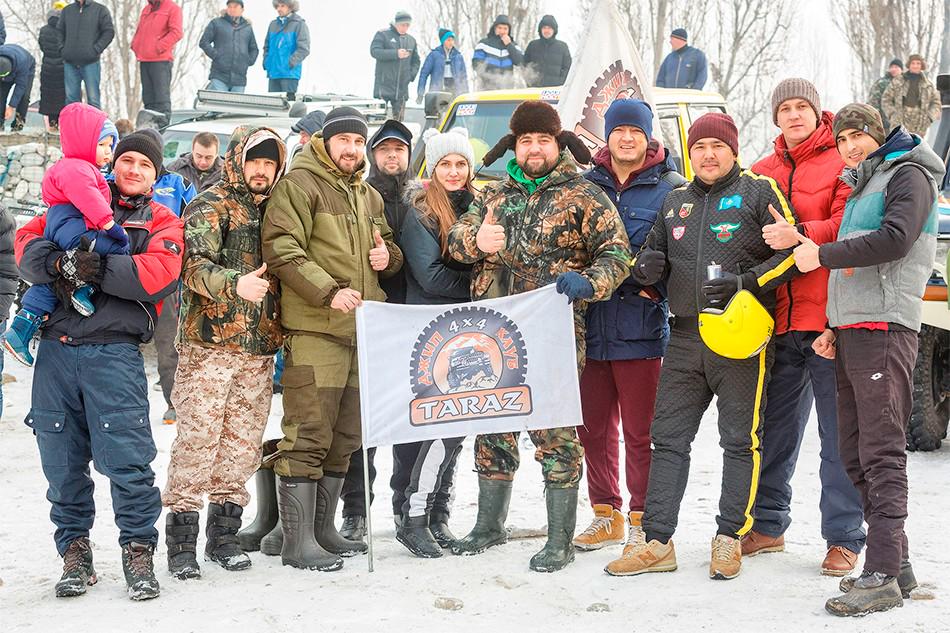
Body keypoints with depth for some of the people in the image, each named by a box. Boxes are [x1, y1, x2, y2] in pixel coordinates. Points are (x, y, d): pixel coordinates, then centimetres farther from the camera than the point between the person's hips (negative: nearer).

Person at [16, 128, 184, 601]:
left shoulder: (161, 221, 12)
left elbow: (159, 273, -7)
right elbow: (27, 243, 5)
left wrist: (99, 268, -16)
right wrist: (59, 263, -16)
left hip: (114, 352, -3)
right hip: (55, 349, 3)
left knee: (126, 458, -8)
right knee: (62, 460, 6)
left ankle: (138, 550, 5)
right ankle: (75, 553, 18)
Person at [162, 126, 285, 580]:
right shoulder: (210, 207, -2)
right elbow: (195, 264, -17)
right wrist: (234, 284, -34)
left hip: (259, 350, 6)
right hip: (209, 343, -6)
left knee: (244, 442, 8)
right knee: (197, 437, -7)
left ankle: (223, 533, 18)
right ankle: (182, 539, -1)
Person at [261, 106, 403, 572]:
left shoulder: (369, 197, 21)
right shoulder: (299, 185, -4)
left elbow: (389, 247, 33)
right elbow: (281, 251, -15)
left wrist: (387, 255, 8)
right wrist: (330, 292, -24)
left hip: (360, 332, 8)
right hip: (313, 329, -8)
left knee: (343, 438, 14)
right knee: (308, 437, -9)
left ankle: (322, 529, 25)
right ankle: (297, 541, -4)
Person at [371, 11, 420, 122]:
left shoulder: (411, 40, 18)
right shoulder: (382, 35, 1)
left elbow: (416, 61, 25)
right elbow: (374, 51, -12)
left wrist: (411, 75, 5)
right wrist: (395, 54, -20)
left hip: (402, 88, 5)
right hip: (384, 84, -5)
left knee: (399, 119, 7)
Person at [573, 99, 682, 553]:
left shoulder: (671, 189, 1)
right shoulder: (587, 185, 11)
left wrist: (655, 286, -12)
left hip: (642, 326, -4)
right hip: (591, 324, 4)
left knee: (641, 432, -1)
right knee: (593, 429, 10)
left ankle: (642, 519, 11)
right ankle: (606, 515, 23)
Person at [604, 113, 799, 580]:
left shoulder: (759, 191, 2)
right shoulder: (675, 201, 19)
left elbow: (793, 253, -4)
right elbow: (654, 251, 28)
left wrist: (745, 283, -16)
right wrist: (647, 266, 4)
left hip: (740, 337, -5)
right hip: (685, 335, 5)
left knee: (740, 440, 1)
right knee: (667, 438, 4)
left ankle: (730, 539, 10)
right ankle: (655, 540, 8)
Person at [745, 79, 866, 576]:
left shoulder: (843, 164, 0)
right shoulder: (762, 172, 16)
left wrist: (802, 234, -25)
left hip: (828, 313, -5)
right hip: (778, 319, 5)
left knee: (839, 434, -2)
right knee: (774, 428, 13)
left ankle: (843, 538, 5)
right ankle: (767, 525, 25)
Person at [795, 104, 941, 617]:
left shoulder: (907, 174, -1)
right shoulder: (861, 188, 26)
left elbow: (895, 239, -19)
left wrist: (821, 254, -12)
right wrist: (834, 329, 17)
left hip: (884, 329, -9)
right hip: (851, 331, 10)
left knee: (882, 454, -12)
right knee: (855, 453, 8)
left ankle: (883, 576, -14)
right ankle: (895, 561, 15)